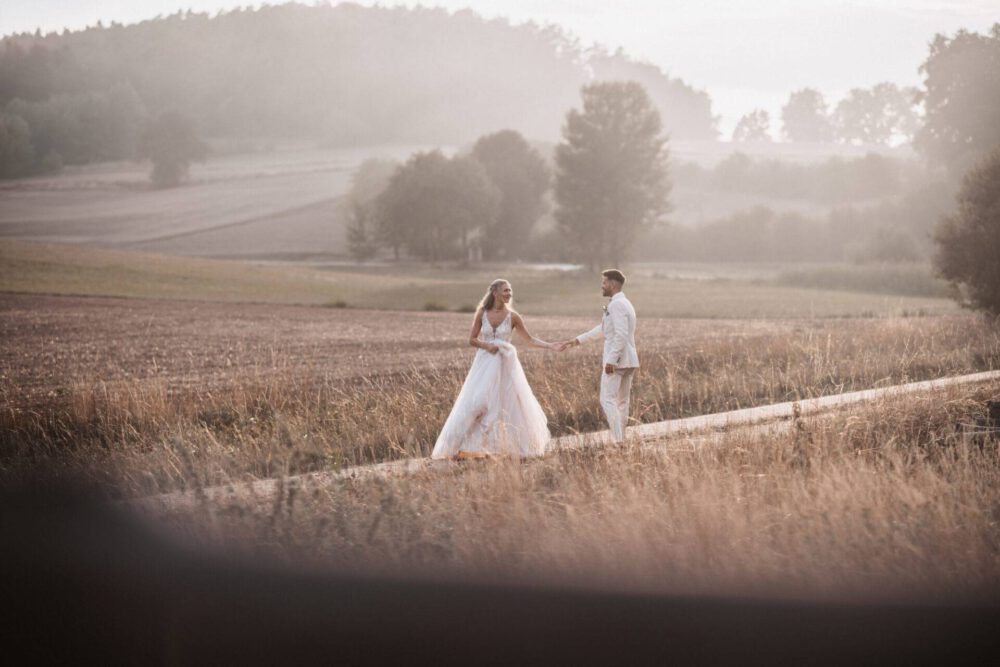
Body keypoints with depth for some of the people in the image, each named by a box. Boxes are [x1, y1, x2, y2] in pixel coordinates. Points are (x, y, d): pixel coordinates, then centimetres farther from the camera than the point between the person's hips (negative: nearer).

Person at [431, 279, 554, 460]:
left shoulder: (512, 316, -2)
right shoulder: (482, 314, -1)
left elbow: (530, 339, 1)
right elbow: (472, 340, 4)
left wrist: (550, 346, -11)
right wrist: (487, 345, -15)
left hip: (505, 366, 0)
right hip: (485, 364, 0)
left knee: (513, 405, 1)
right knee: (475, 404, -5)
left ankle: (523, 447, 15)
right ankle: (461, 448, -1)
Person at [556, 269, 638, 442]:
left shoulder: (616, 305, -14)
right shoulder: (624, 304, 19)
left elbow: (621, 335, -24)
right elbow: (602, 329, 25)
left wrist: (611, 360, -25)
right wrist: (575, 341, 28)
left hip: (616, 361, -10)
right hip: (629, 361, 10)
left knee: (608, 400, -7)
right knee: (622, 402, 11)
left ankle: (619, 440, -14)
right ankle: (621, 439, 13)